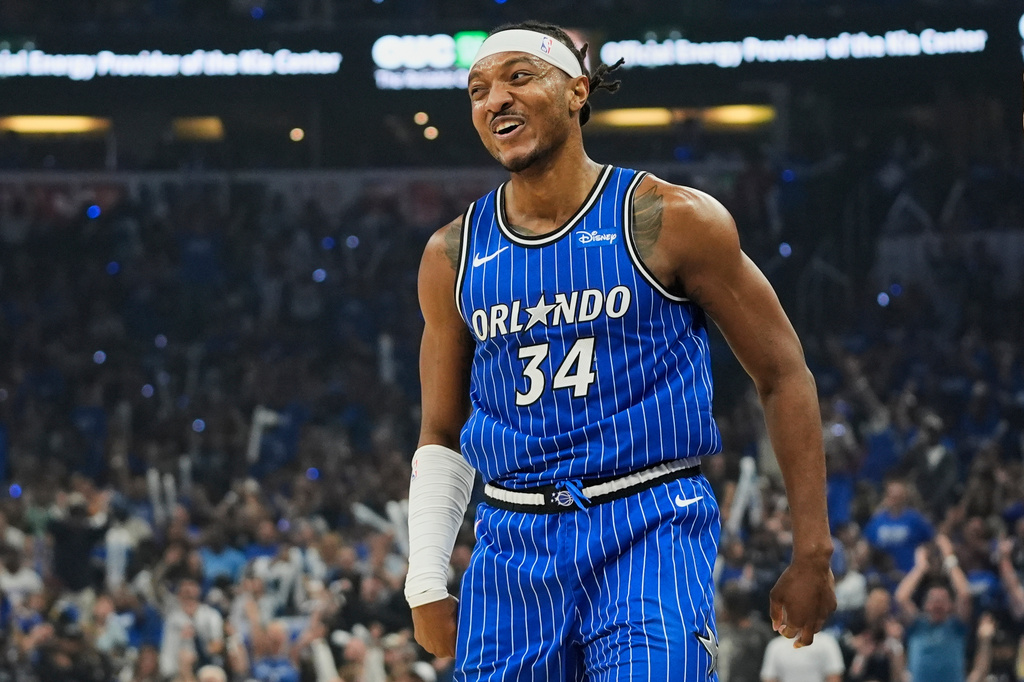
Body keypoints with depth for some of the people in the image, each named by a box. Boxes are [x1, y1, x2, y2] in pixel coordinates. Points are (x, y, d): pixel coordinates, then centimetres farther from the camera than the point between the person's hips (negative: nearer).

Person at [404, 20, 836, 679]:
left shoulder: (671, 221, -3)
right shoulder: (453, 255, 9)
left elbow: (784, 376, 2)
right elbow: (441, 436, 17)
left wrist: (812, 556, -1)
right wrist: (426, 585, 6)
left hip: (651, 534, -4)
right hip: (512, 545, 4)